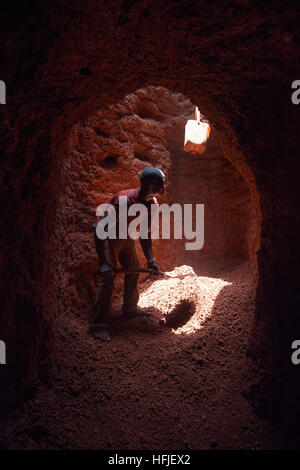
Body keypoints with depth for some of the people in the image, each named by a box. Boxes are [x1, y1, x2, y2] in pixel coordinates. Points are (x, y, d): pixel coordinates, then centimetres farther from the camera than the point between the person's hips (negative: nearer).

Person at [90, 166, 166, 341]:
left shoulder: (152, 204, -10)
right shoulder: (124, 201, -35)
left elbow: (145, 234, 3)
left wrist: (151, 259, -4)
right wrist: (103, 263, -35)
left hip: (127, 235, 8)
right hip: (109, 235, -8)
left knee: (134, 270, 14)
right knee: (108, 277, -14)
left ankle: (130, 308, 35)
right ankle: (98, 324, -7)